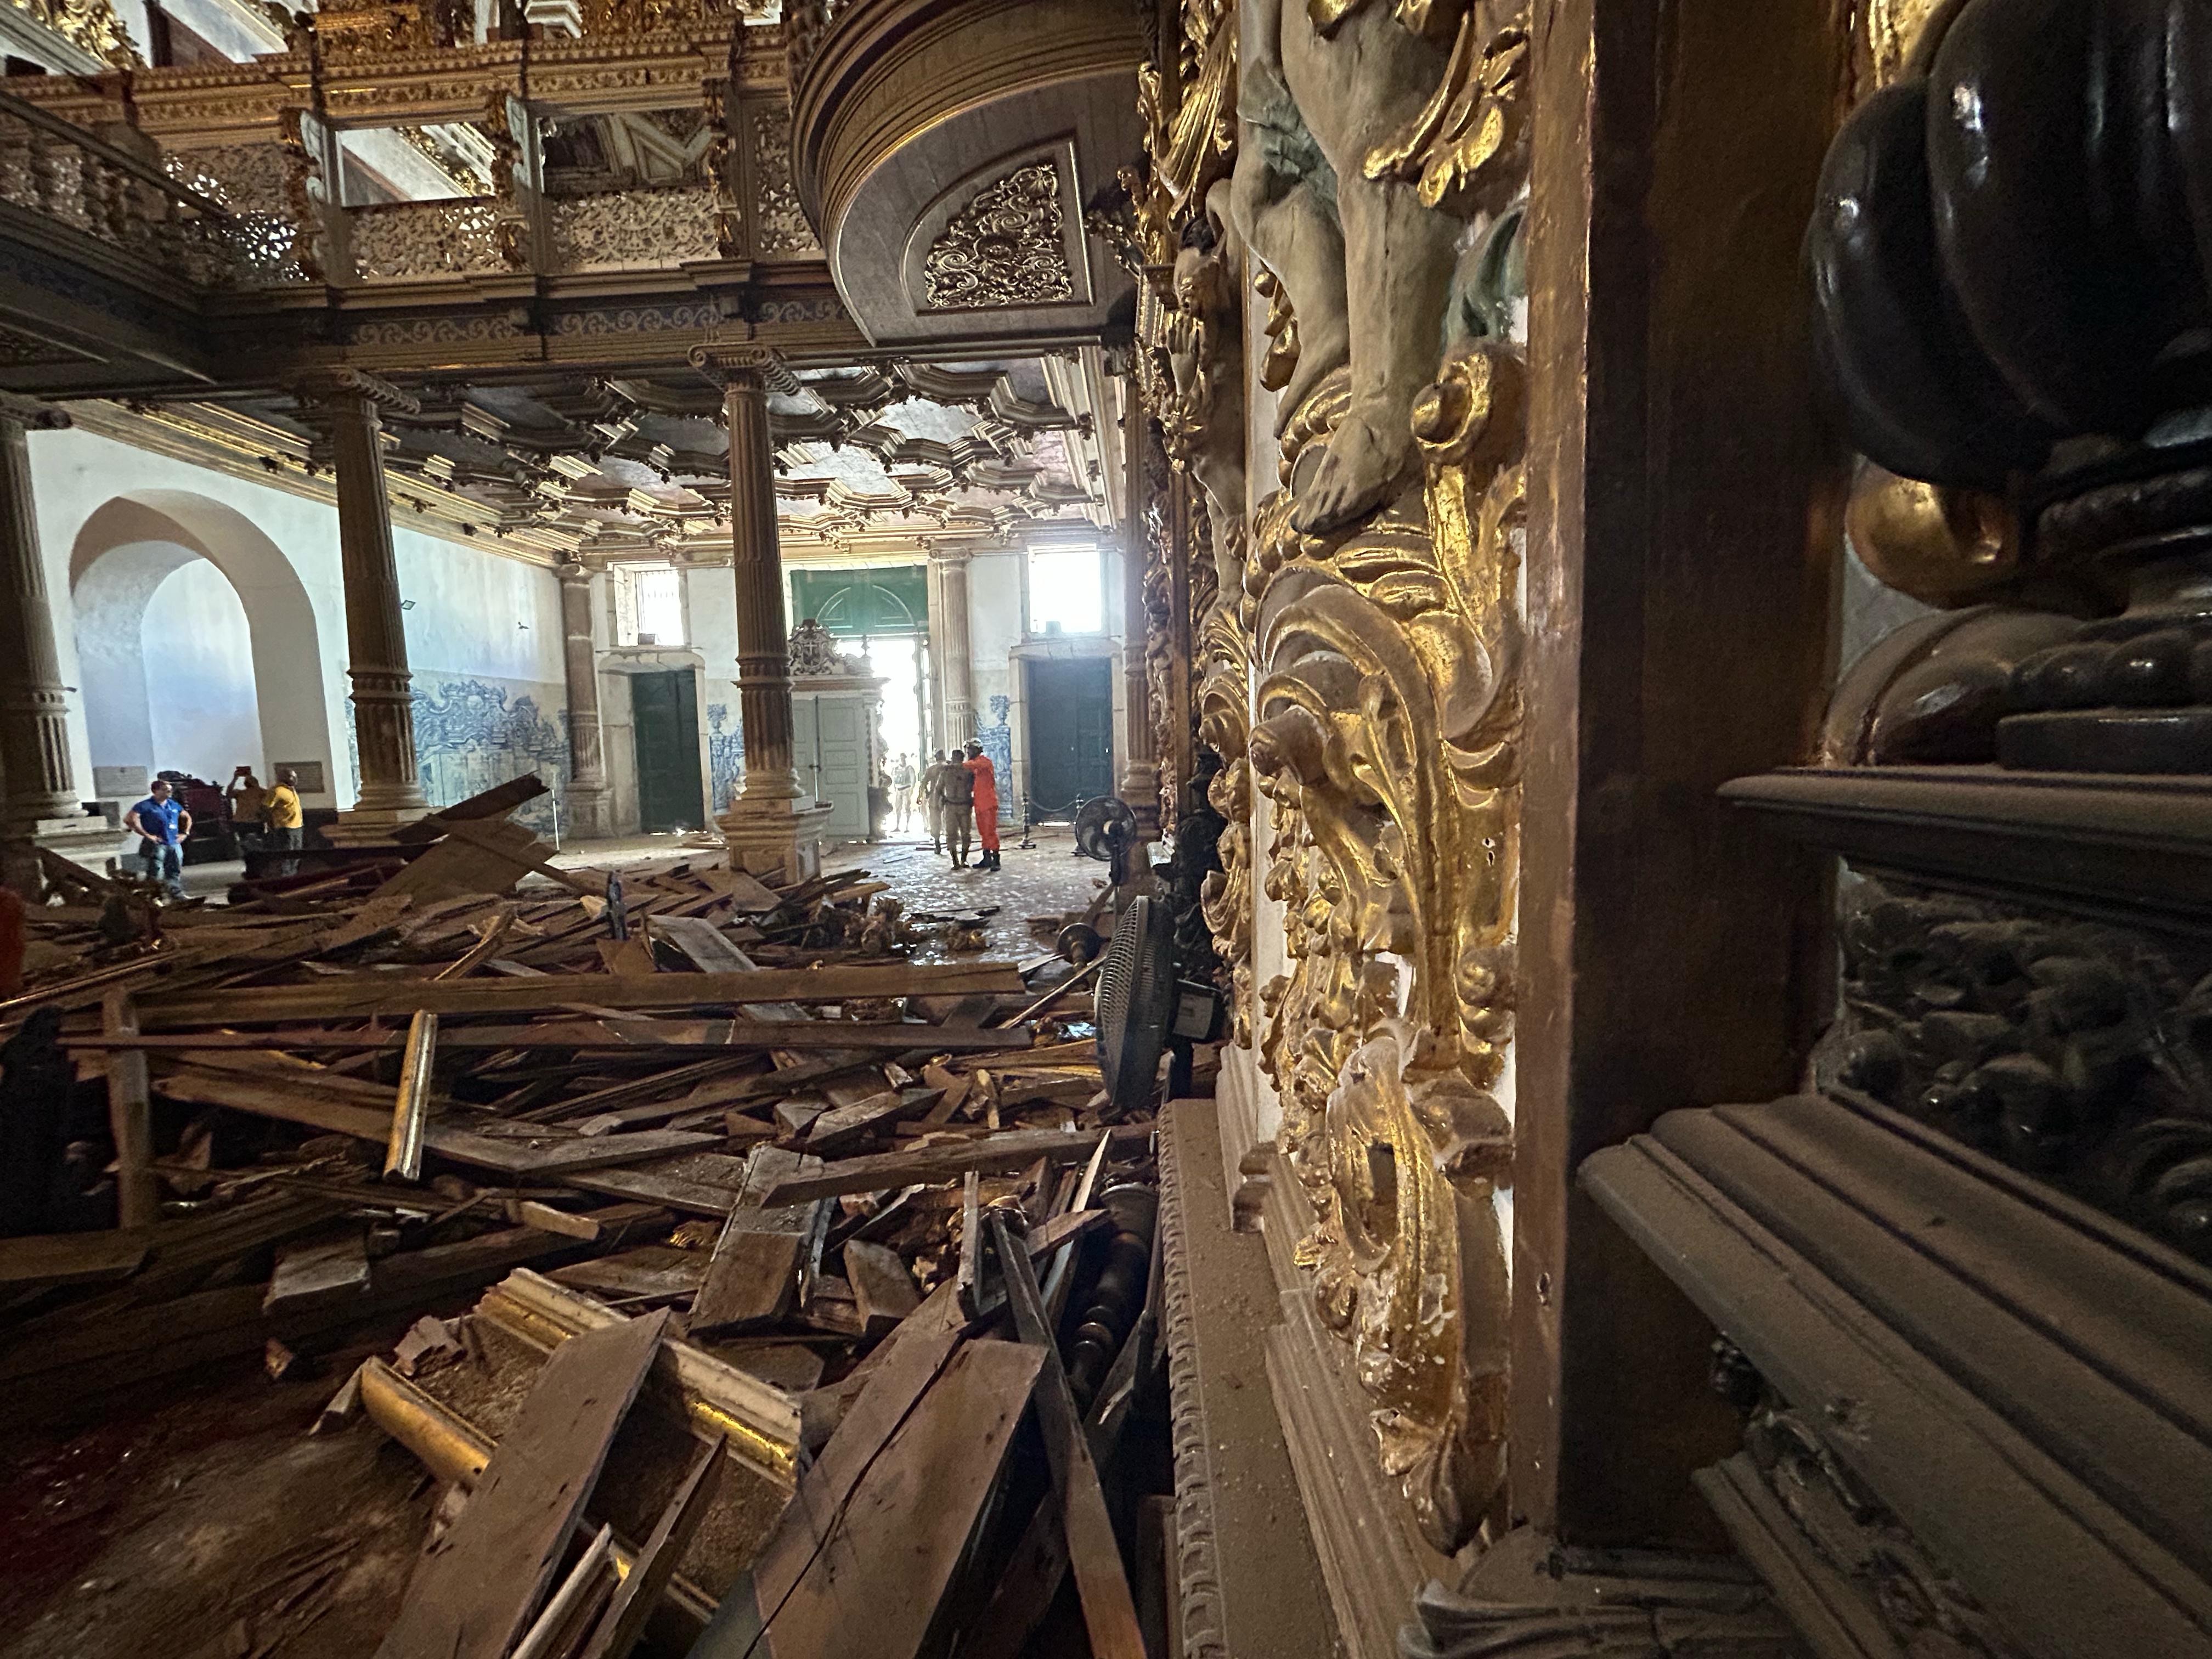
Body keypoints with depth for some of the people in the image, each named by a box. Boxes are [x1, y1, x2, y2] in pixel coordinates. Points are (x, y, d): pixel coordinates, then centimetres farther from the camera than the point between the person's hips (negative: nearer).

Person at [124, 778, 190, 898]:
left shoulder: (174, 805, 14)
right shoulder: (146, 805, -5)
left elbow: (187, 818, 30)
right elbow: (129, 819, -16)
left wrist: (185, 833, 16)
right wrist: (146, 835, -18)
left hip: (174, 845, 6)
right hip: (156, 846, -6)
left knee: (175, 874, 10)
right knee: (155, 875, -7)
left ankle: (178, 895, 15)